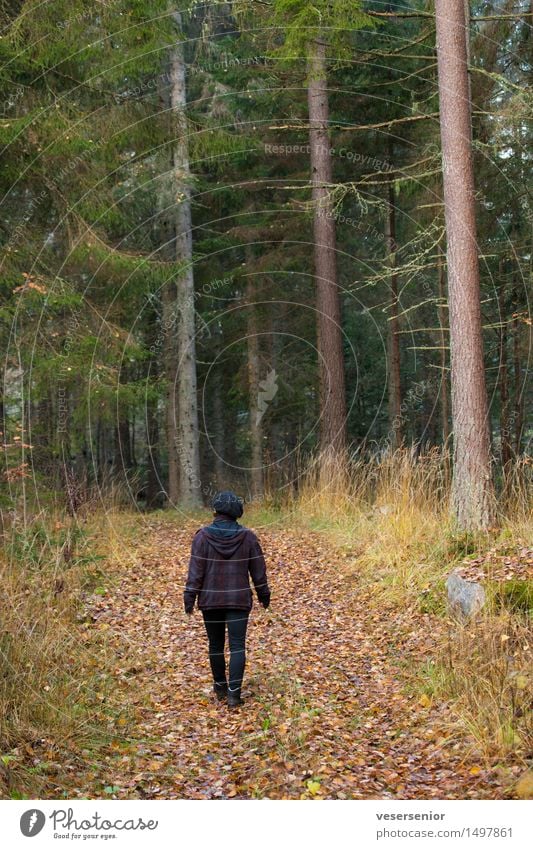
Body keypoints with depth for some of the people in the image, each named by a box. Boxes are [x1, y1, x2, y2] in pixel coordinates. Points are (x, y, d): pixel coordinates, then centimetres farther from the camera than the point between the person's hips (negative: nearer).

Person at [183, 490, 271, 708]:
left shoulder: (203, 536, -8)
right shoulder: (247, 536, -5)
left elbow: (196, 570, -8)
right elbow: (258, 569, 2)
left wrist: (190, 597, -2)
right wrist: (264, 594, 14)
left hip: (210, 600, 1)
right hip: (239, 600, 0)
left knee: (216, 645, 14)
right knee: (237, 646, 1)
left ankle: (220, 688, 26)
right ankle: (234, 692, -8)